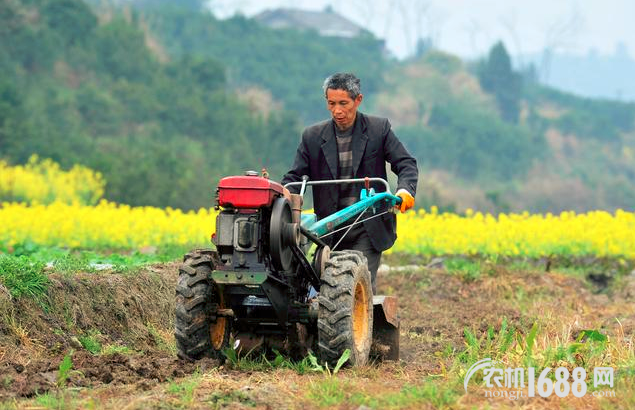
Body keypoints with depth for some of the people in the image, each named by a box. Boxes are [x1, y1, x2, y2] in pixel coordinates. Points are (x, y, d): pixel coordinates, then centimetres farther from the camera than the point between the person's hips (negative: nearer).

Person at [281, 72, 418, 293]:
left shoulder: (379, 128, -1)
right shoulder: (313, 136, 4)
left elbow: (406, 164, -1)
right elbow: (295, 177, 4)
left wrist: (405, 190, -24)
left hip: (368, 229, -2)